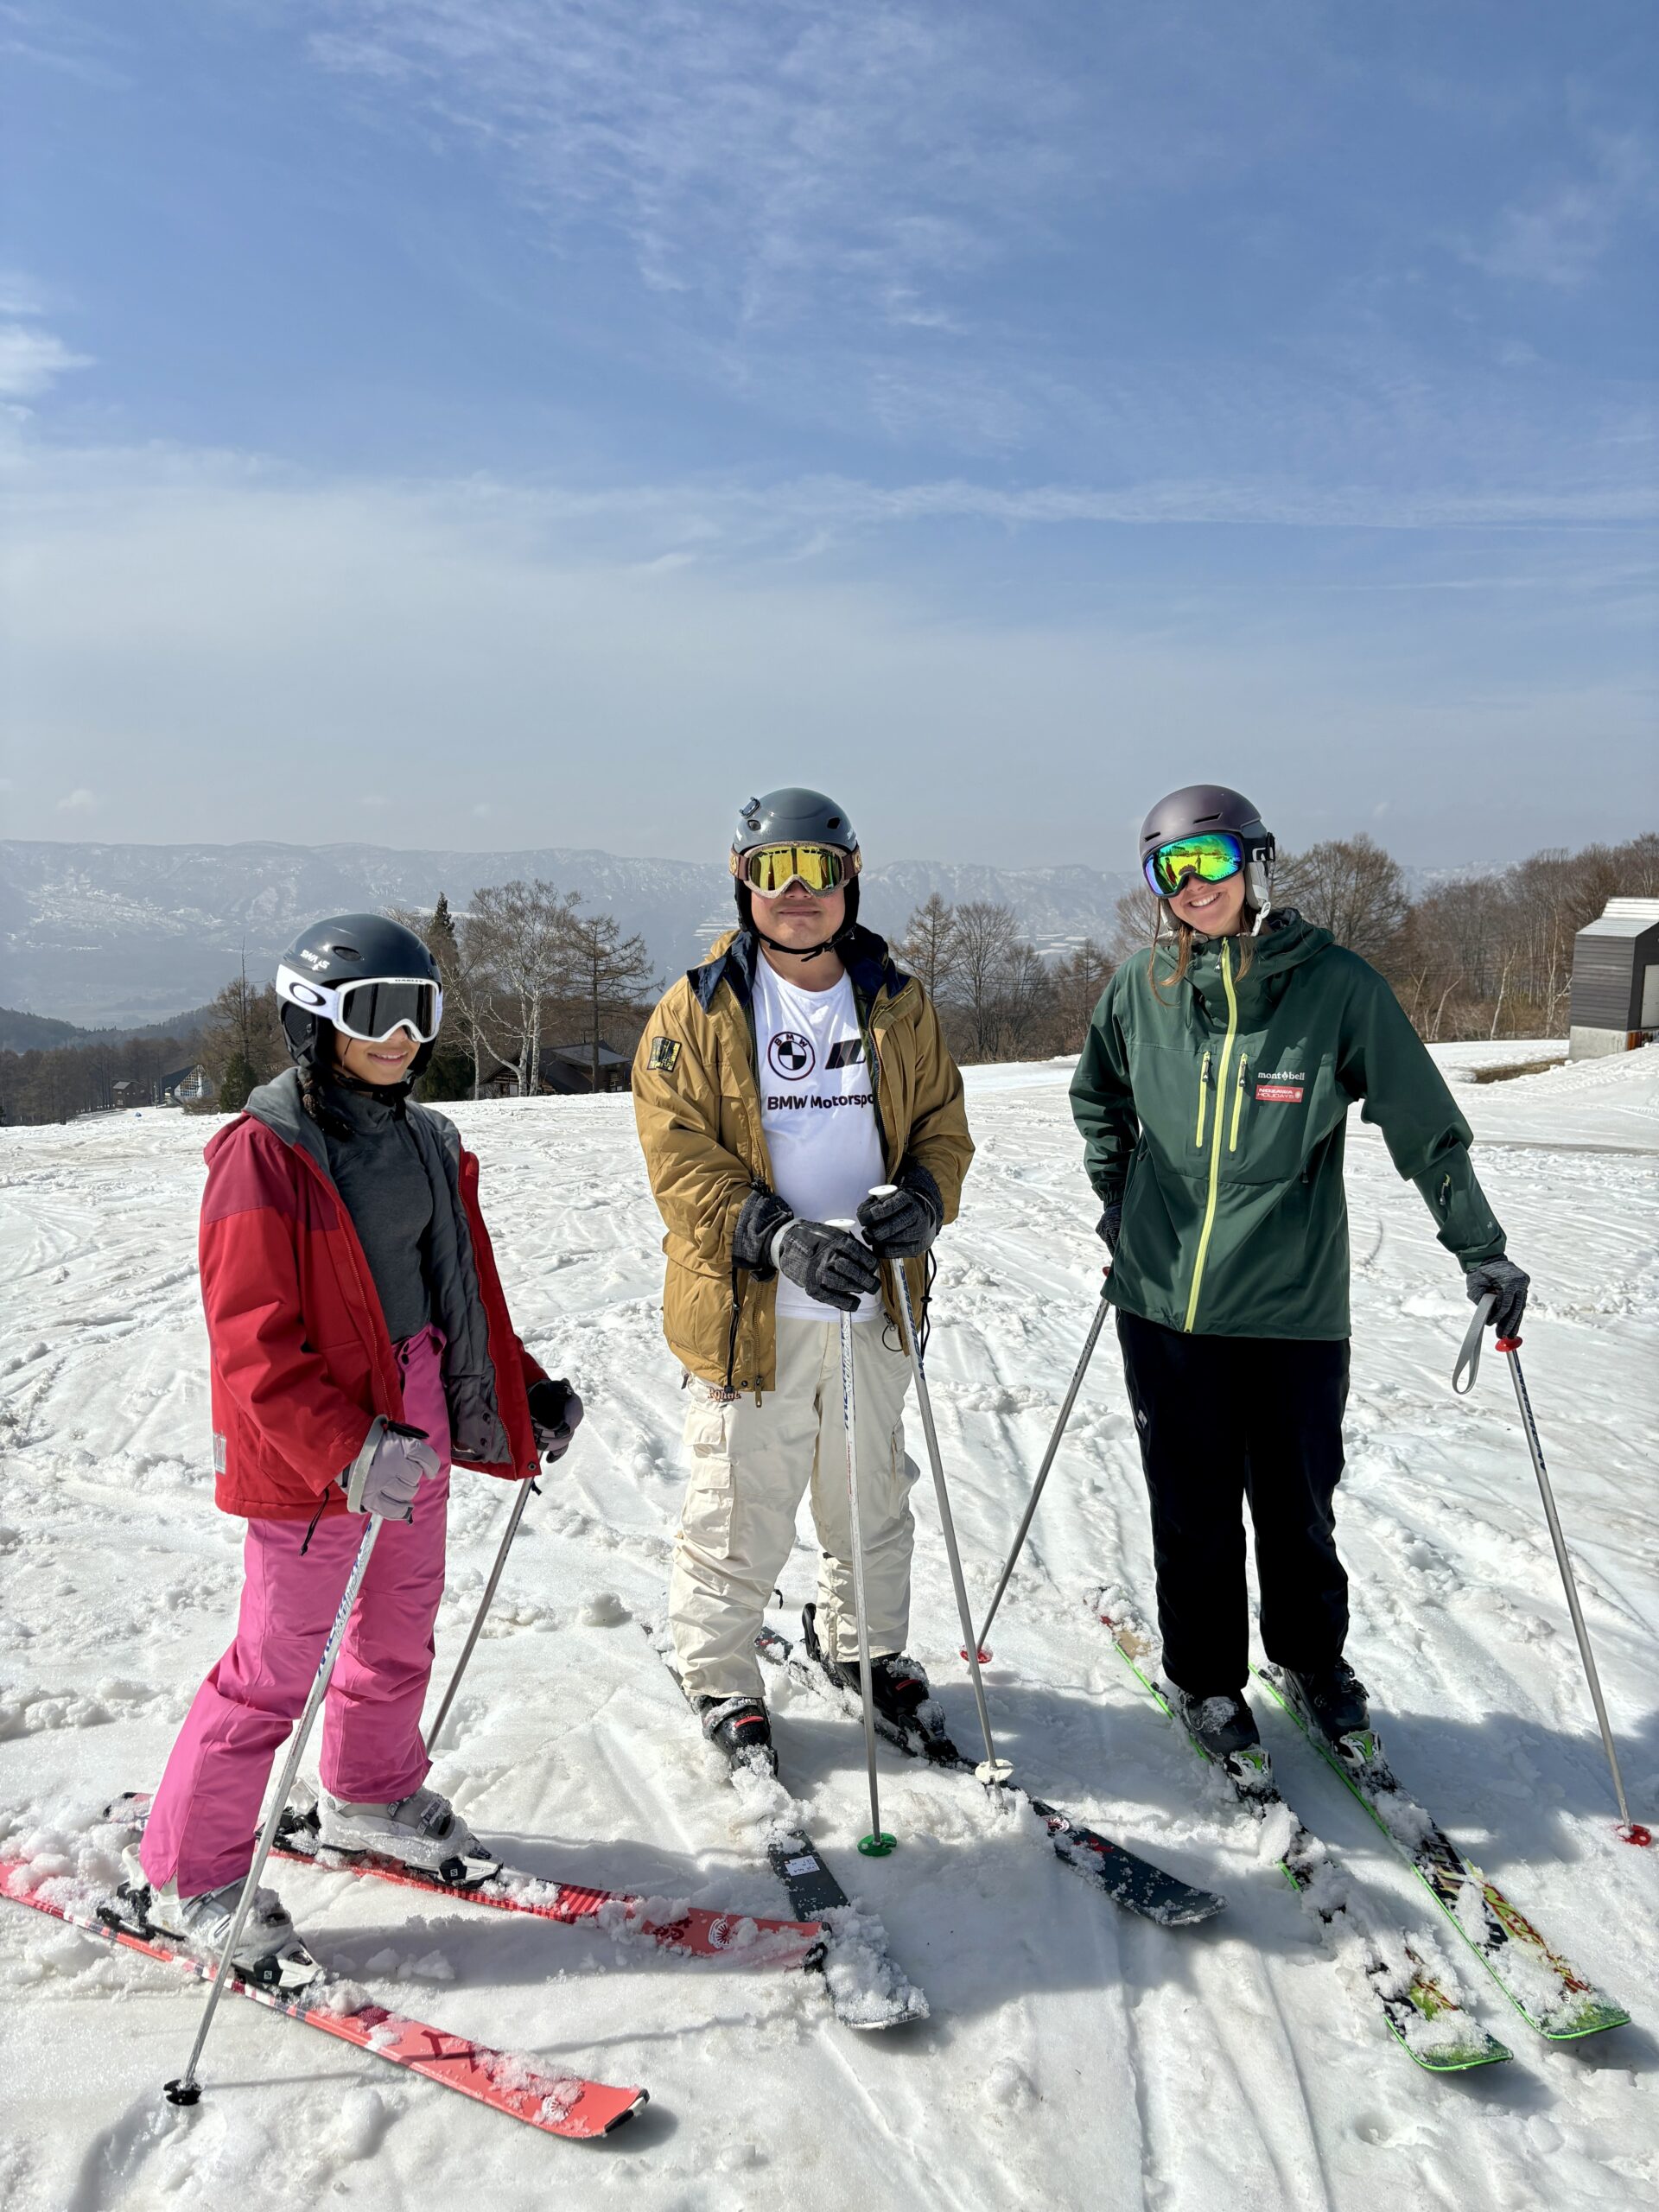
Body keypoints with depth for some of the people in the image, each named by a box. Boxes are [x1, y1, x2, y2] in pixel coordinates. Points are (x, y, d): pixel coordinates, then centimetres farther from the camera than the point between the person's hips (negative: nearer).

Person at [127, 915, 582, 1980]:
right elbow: (251, 1339, -21)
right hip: (312, 1453, -7)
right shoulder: (266, 1152, -17)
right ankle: (186, 1878, 21)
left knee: (402, 1629, 21)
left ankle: (372, 1795, 45)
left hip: (416, 1427, 8)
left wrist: (523, 1391, 15)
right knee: (277, 1666, 2)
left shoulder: (426, 1141, 7)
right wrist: (349, 1449, -29)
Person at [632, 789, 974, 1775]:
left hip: (873, 1305, 4)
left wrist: (924, 1201, -12)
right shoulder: (697, 1012, -5)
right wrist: (781, 1239, -24)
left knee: (874, 1497, 19)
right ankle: (721, 1680, 28)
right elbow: (681, 1161, -11)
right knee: (741, 1515, 5)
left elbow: (943, 1122, 10)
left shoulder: (898, 1002, 6)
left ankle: (864, 1644, 42)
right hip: (750, 1311, -3)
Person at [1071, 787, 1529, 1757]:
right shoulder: (1140, 990, 0)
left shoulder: (1337, 983, -7)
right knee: (1193, 1509, 11)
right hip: (1165, 1299, 2)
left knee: (1297, 1504, 12)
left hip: (1295, 1303, -1)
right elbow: (1100, 1098, 21)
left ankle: (1313, 1657, 38)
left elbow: (1424, 1121, -1)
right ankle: (1204, 1675, 32)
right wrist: (1115, 1199, 13)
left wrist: (1480, 1248, -2)